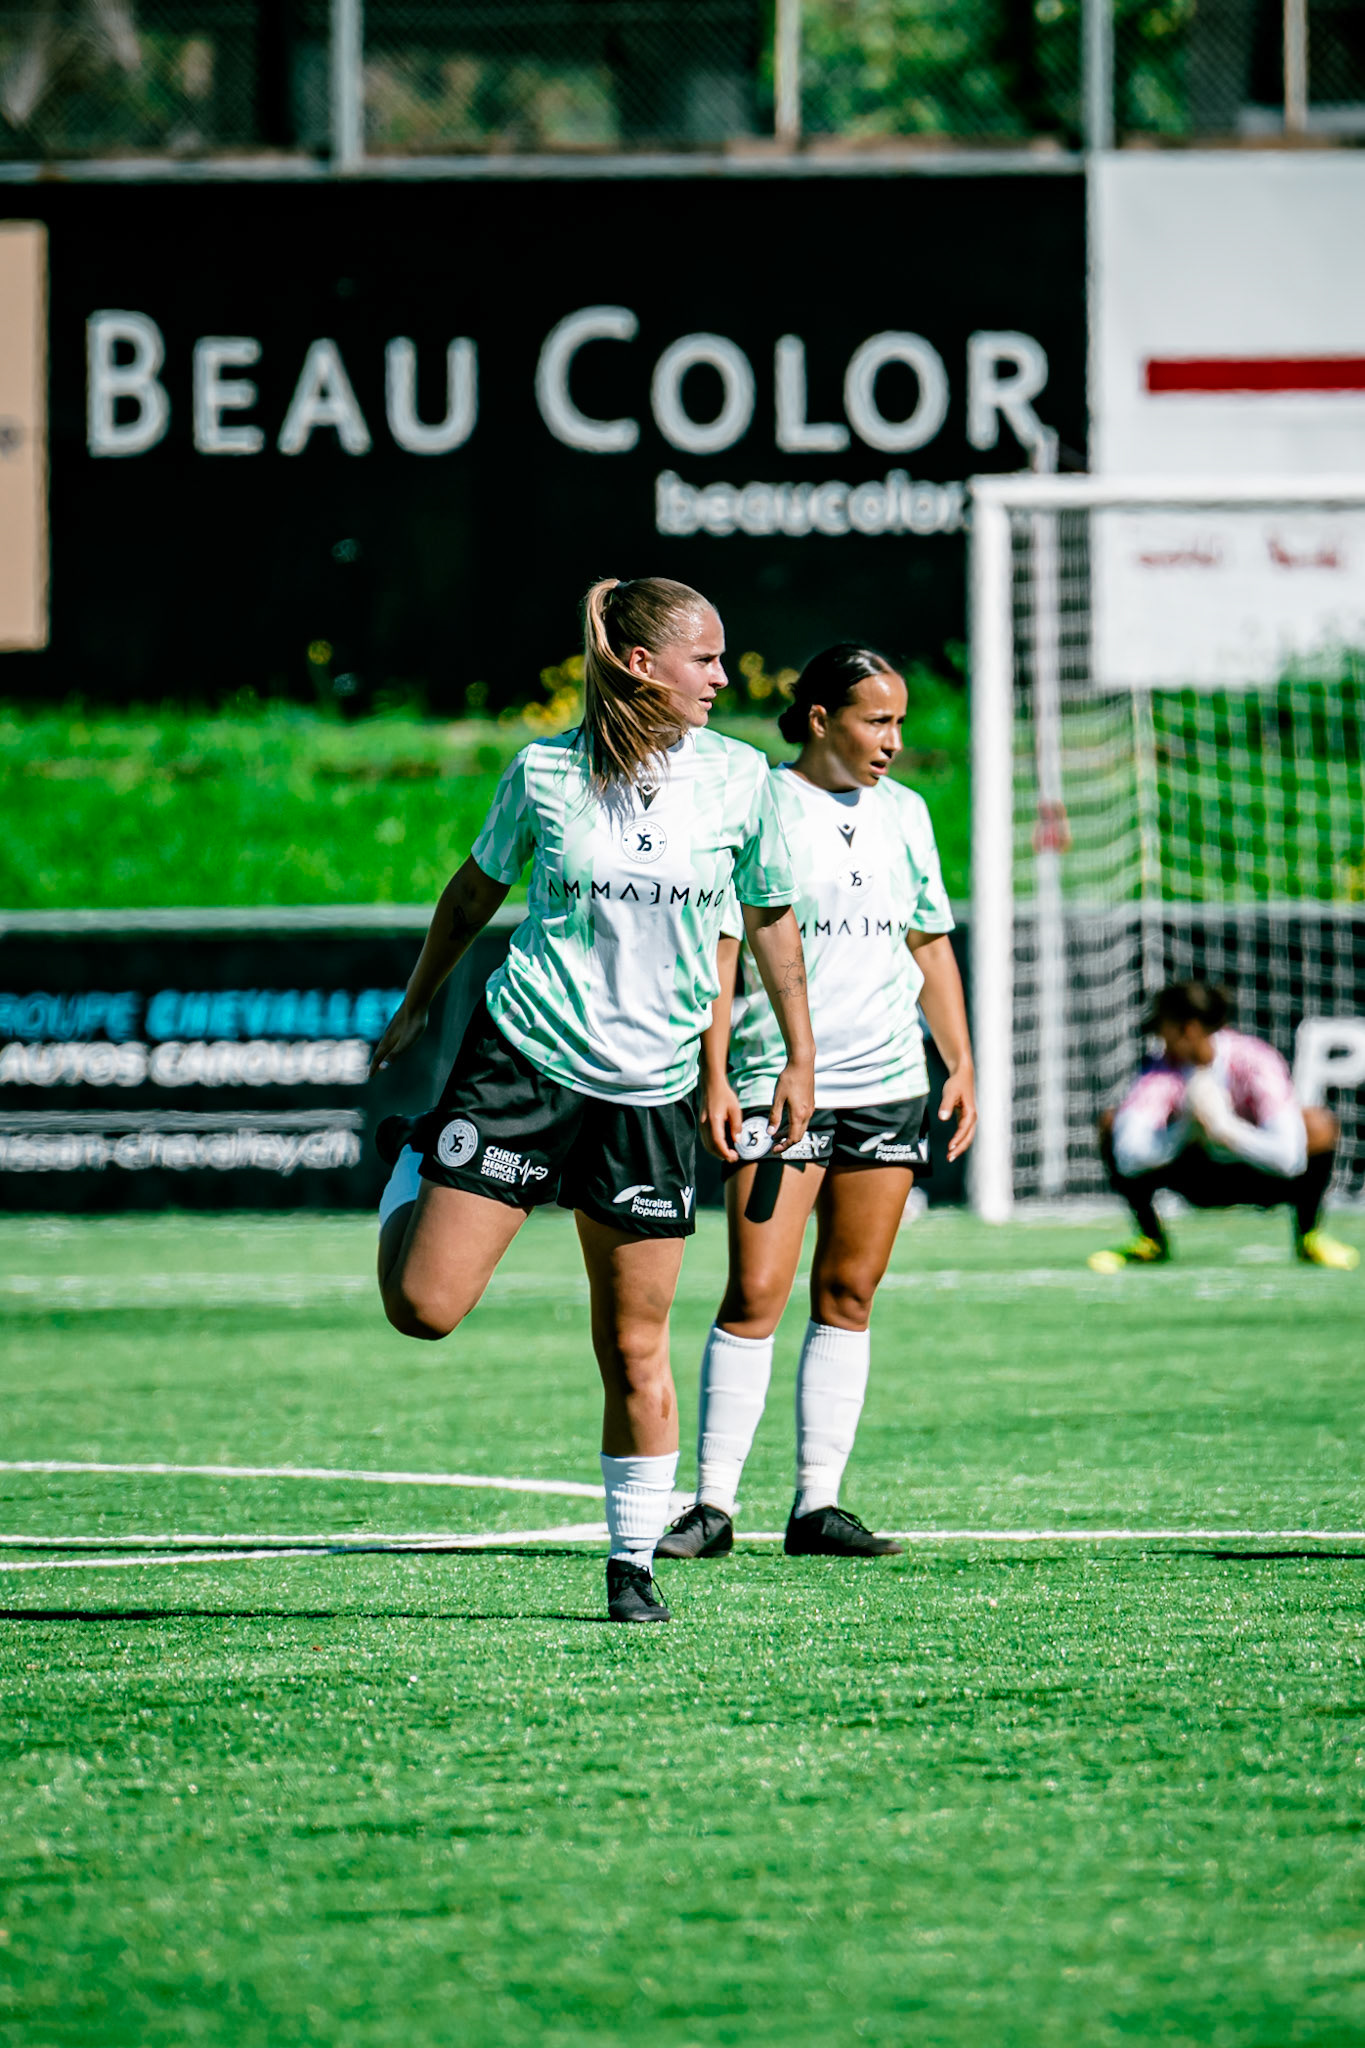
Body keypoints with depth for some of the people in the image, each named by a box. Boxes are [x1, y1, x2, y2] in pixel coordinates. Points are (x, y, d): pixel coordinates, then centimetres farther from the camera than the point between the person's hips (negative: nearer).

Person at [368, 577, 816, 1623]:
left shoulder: (740, 778, 0)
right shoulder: (546, 771, -3)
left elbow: (771, 916, 14)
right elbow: (477, 890, 13)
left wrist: (799, 1057, 14)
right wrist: (416, 1007, 20)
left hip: (650, 1090, 1)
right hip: (521, 1061, -1)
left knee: (636, 1347, 1)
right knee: (425, 1306, -7)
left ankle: (633, 1562, 13)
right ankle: (410, 1163, 26)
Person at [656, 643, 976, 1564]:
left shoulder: (904, 813, 12)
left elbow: (931, 943, 20)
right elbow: (718, 948, -5)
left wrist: (962, 1062, 14)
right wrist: (714, 1077, -11)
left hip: (889, 1085, 5)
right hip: (777, 1083, -5)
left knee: (849, 1295, 4)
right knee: (755, 1296, -10)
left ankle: (819, 1503, 8)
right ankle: (715, 1503, -5)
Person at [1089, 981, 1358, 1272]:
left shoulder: (1257, 1064, -28)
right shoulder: (1163, 1074, -22)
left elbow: (1289, 1159, -38)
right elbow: (1129, 1159, -34)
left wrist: (1224, 1129, -47)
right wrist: (1187, 1128, -44)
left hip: (1258, 1177, -2)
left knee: (1318, 1125, -31)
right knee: (1112, 1123, -18)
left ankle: (1309, 1236, -8)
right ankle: (1151, 1241, 0)